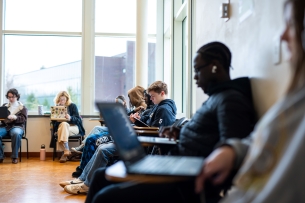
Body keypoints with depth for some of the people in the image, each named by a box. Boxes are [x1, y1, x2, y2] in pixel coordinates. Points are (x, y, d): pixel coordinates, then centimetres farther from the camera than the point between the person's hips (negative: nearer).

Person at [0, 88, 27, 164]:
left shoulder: (22, 107, 12)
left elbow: (24, 119, -1)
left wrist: (15, 117, -21)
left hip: (17, 126, -3)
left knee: (16, 133, -40)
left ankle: (14, 157, -27)